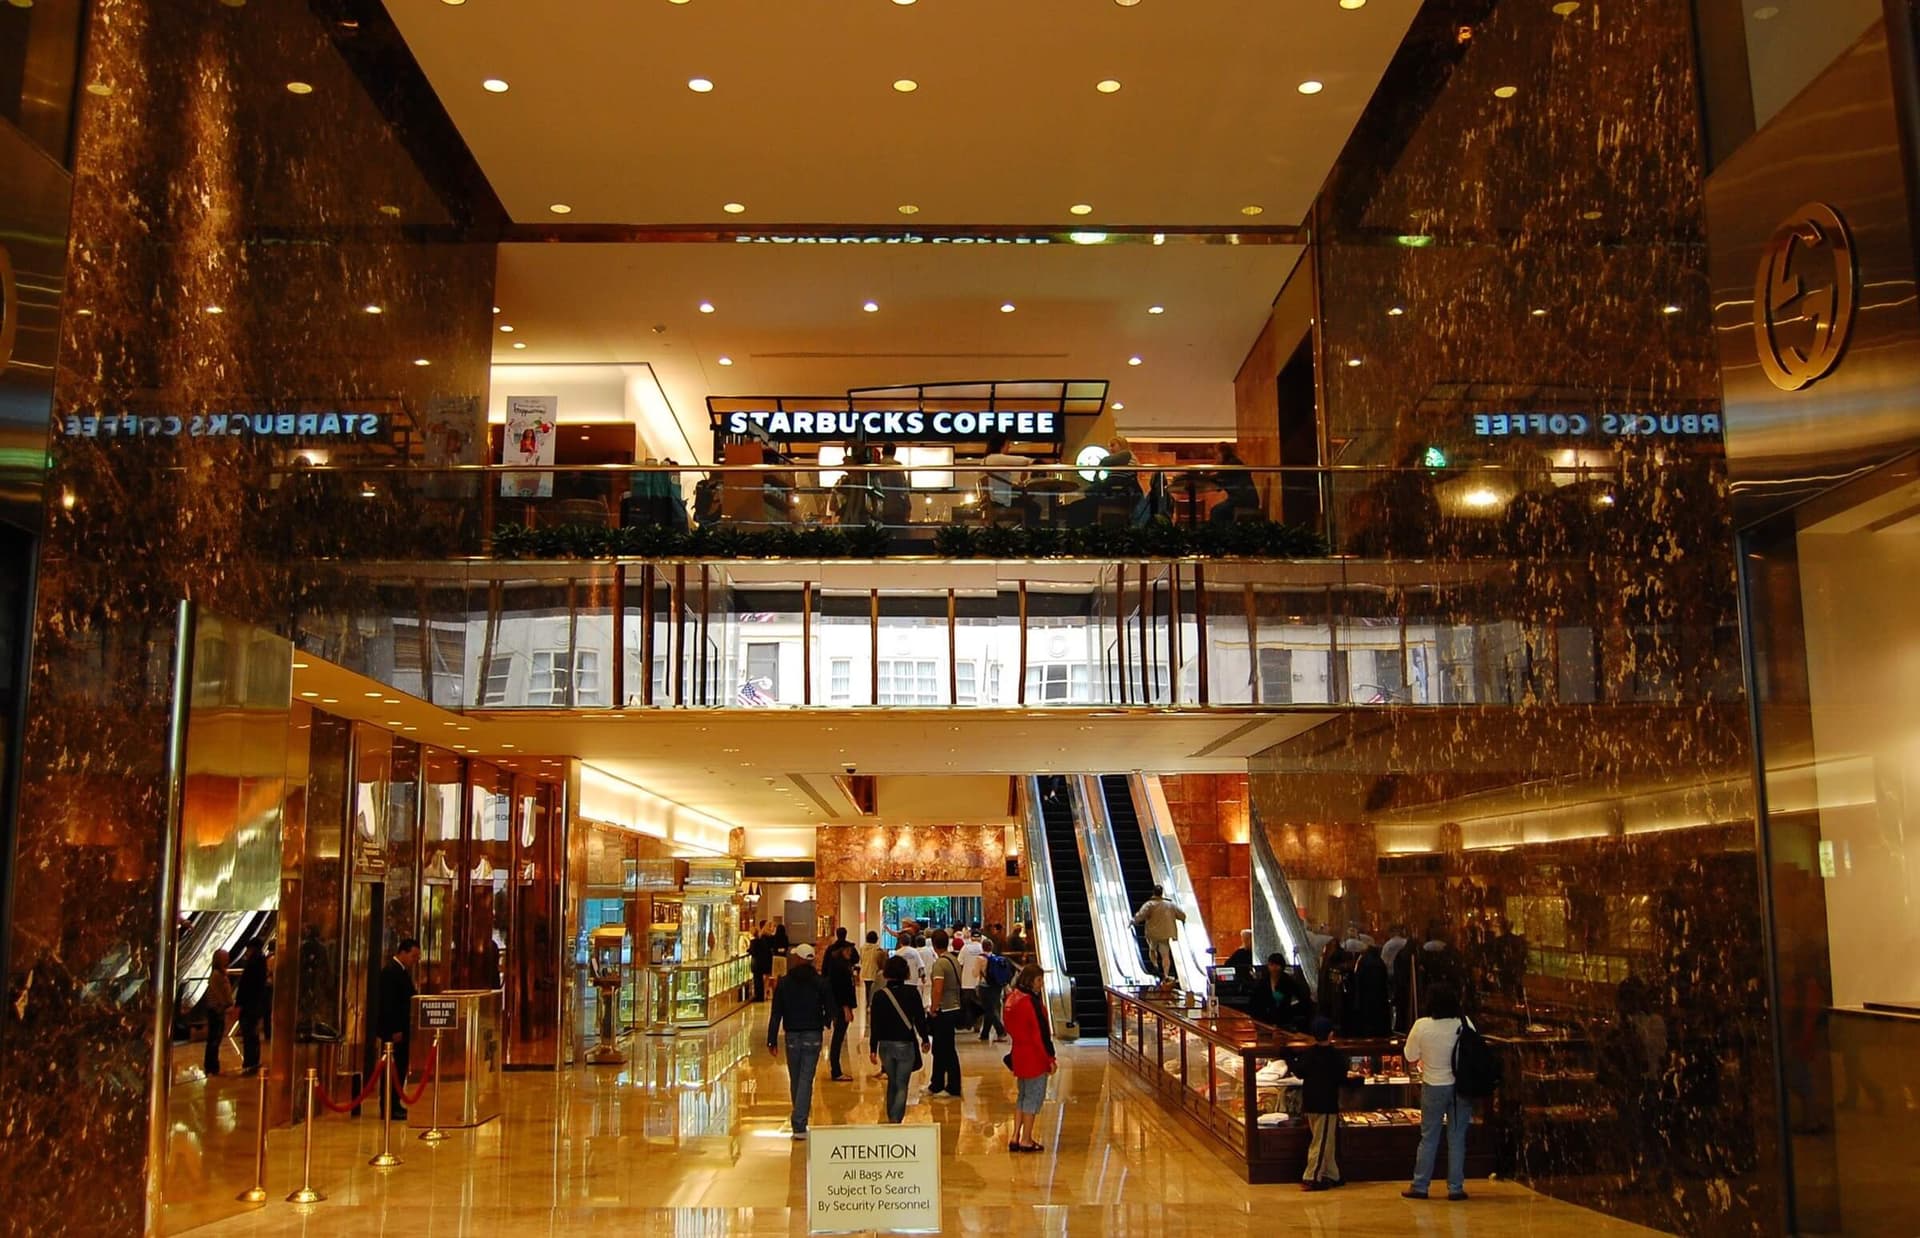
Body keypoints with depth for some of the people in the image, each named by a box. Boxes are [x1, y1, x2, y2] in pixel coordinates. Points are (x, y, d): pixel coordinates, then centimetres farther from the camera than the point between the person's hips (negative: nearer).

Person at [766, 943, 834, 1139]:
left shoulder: (784, 983, -1)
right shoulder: (820, 983, -4)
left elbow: (776, 1014, -1)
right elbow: (830, 1009, -3)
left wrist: (772, 1040, 2)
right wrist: (824, 1022, 19)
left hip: (792, 1036, 2)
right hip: (813, 1036, -2)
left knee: (795, 1079, 15)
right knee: (806, 1079, -3)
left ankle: (800, 1120, 29)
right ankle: (799, 1125, -13)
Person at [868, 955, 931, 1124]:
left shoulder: (880, 995, -4)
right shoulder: (912, 992, -7)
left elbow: (875, 1024, -3)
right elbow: (920, 1018, 0)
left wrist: (873, 1049, 2)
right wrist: (925, 1040, 14)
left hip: (885, 1045, 2)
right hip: (905, 1045, -2)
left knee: (892, 1083, 19)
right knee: (901, 1086, 1)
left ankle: (891, 1118, 25)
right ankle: (896, 1120, -13)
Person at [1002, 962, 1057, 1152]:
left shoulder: (1013, 999, 6)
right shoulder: (1030, 1002, -20)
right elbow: (1037, 1034, -19)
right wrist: (1049, 1059, -12)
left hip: (1019, 1054, 9)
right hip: (1034, 1057, -8)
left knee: (1022, 1097, 18)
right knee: (1033, 1097, 2)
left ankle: (1015, 1138, 21)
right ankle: (1026, 1140, 8)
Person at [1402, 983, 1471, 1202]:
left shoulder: (1421, 1026, -14)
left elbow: (1411, 1060, -5)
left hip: (1433, 1087, 0)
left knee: (1428, 1138, 10)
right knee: (1457, 1138, 9)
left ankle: (1420, 1186, 14)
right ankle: (1456, 1187, 12)